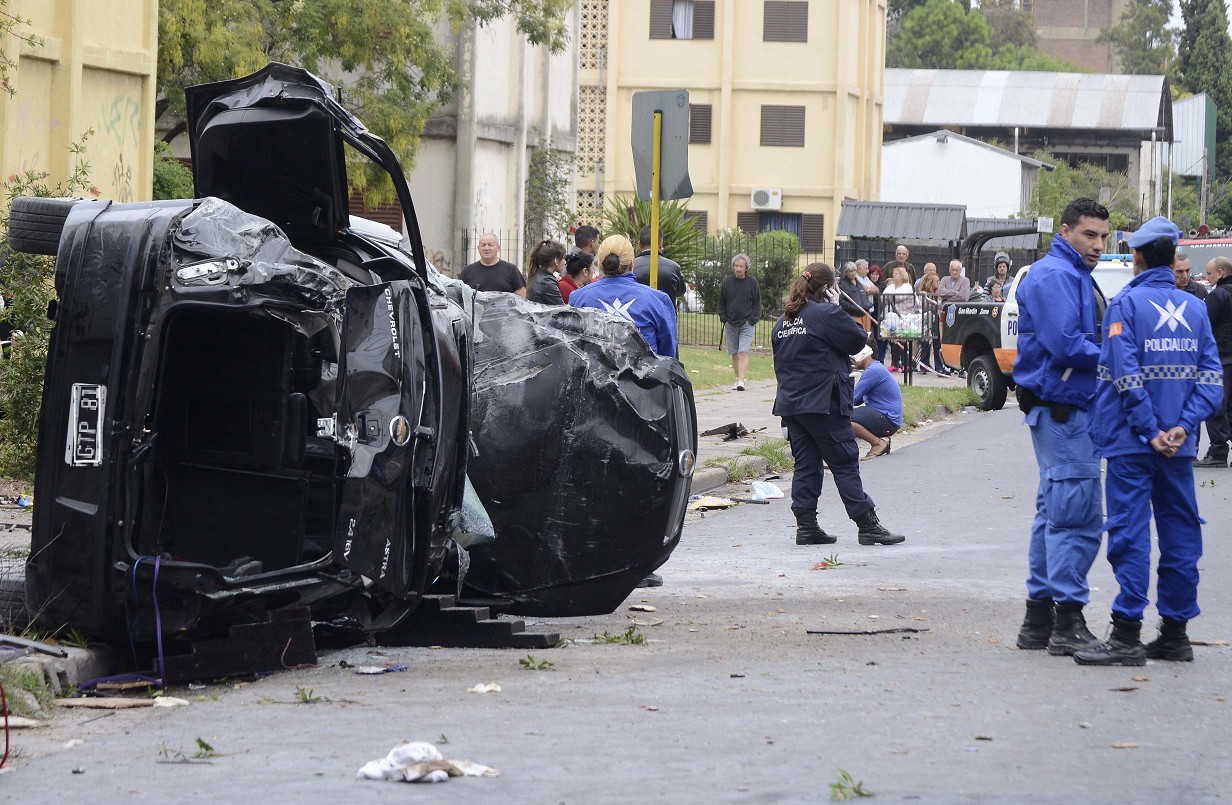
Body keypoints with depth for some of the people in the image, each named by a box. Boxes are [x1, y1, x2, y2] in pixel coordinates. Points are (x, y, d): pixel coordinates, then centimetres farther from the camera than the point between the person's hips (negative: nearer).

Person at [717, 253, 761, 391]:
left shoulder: (752, 282, 0)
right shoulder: (727, 281, 5)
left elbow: (757, 303, 5)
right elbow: (721, 302, 12)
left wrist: (752, 320, -5)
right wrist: (724, 319, 3)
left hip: (746, 324, -3)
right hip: (730, 324, 3)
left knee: (743, 352, -14)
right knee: (734, 353, 6)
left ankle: (741, 381, -21)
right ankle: (737, 379, 14)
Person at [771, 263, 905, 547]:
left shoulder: (784, 320, 13)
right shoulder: (827, 314, -12)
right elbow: (857, 340, -6)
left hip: (790, 403, 7)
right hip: (823, 404, -7)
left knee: (805, 465, 10)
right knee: (845, 464, -3)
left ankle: (805, 526, 8)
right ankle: (868, 526, -2)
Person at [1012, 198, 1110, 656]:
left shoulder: (1076, 276, 20)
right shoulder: (1054, 275, -13)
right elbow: (1065, 344, -22)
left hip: (1068, 409, 11)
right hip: (1063, 411, -11)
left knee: (1057, 513, 13)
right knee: (1077, 516, -10)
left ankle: (1040, 618, 18)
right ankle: (1067, 622, -9)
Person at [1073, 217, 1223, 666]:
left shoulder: (1126, 304, -6)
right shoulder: (1193, 309, 9)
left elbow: (1127, 376, -17)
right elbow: (1211, 377, 1)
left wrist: (1149, 431, -14)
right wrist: (1183, 427, -6)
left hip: (1133, 443, -5)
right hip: (1178, 446, 5)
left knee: (1130, 533, -5)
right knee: (1180, 533, 10)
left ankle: (1127, 636, -8)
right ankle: (1175, 633, 15)